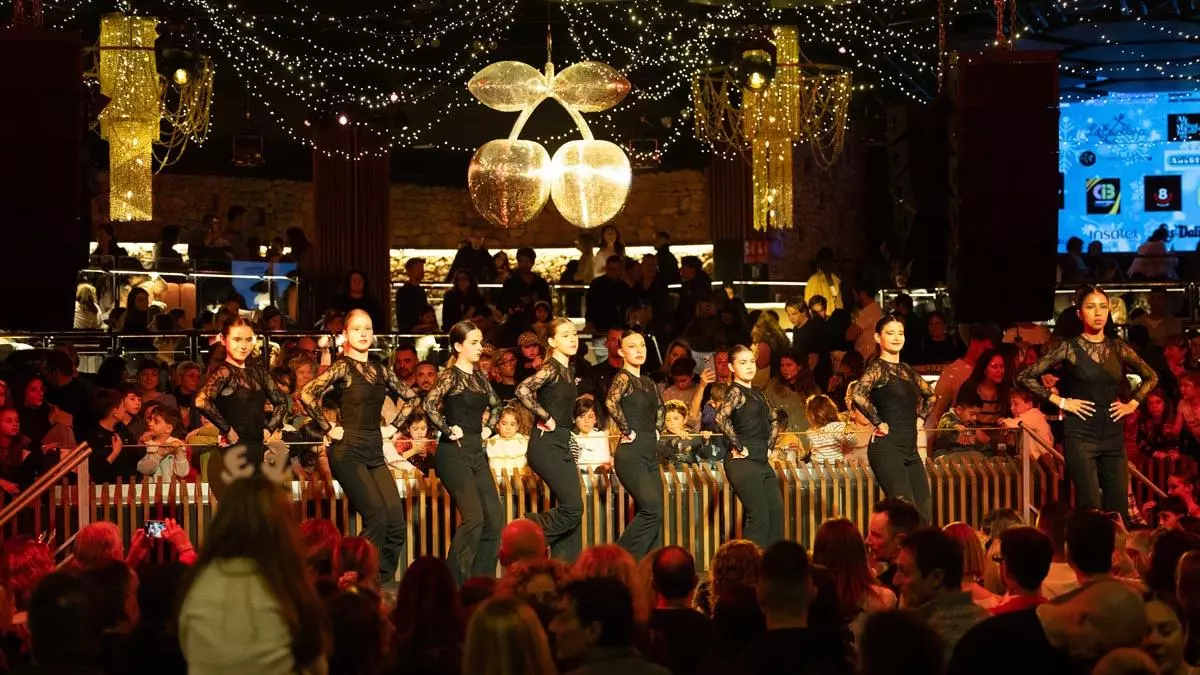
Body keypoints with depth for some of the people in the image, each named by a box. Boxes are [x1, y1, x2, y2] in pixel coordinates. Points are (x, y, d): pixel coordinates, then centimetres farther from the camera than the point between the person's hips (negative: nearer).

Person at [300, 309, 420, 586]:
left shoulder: (381, 370, 12)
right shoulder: (342, 367, -6)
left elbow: (411, 397, 25)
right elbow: (307, 395, -20)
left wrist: (394, 426, 15)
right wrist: (328, 428, -14)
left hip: (375, 453, 6)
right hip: (348, 451, -6)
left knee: (396, 521, -3)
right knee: (377, 518, -17)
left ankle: (382, 586, 8)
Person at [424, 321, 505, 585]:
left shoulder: (480, 377, 13)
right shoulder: (451, 376, -9)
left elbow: (496, 405, 30)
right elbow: (429, 405, -25)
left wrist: (489, 428, 15)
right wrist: (449, 430, -17)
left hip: (477, 452, 8)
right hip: (454, 453, -8)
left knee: (494, 518, 2)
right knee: (474, 516, -15)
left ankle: (482, 581, 9)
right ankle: (454, 581, -6)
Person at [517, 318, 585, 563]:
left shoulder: (569, 370, 13)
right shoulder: (551, 369, -13)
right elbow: (522, 391, -30)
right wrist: (546, 417, -21)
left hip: (563, 445, 9)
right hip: (546, 445, -9)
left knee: (572, 510, 6)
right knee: (573, 508, -13)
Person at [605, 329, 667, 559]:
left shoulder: (648, 383, 15)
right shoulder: (623, 378, -9)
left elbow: (660, 408, 34)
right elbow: (611, 402, -30)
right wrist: (627, 430, -21)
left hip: (650, 454, 8)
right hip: (631, 454, -8)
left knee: (652, 514, 6)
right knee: (652, 510, -17)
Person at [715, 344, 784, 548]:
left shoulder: (757, 394, 16)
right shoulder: (735, 391, -9)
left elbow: (774, 420, 33)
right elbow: (721, 418, -28)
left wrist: (769, 446, 20)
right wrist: (738, 447, -21)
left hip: (762, 461, 9)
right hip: (743, 462, -9)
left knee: (776, 512, 6)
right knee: (759, 516, -11)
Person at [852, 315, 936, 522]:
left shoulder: (907, 370, 16)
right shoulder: (878, 368, -7)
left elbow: (929, 395, 35)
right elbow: (858, 395, -27)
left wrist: (920, 418, 19)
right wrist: (878, 423, -18)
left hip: (910, 449, 8)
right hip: (887, 447, -8)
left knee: (924, 513, 3)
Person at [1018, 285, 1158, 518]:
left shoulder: (1118, 347, 9)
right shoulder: (1069, 348, -2)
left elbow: (1151, 377, 24)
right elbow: (1026, 376, -3)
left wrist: (1133, 403, 11)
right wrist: (1060, 401, -6)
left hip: (1113, 435, 4)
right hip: (1080, 435, -4)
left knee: (1119, 507, 1)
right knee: (1091, 507, -11)